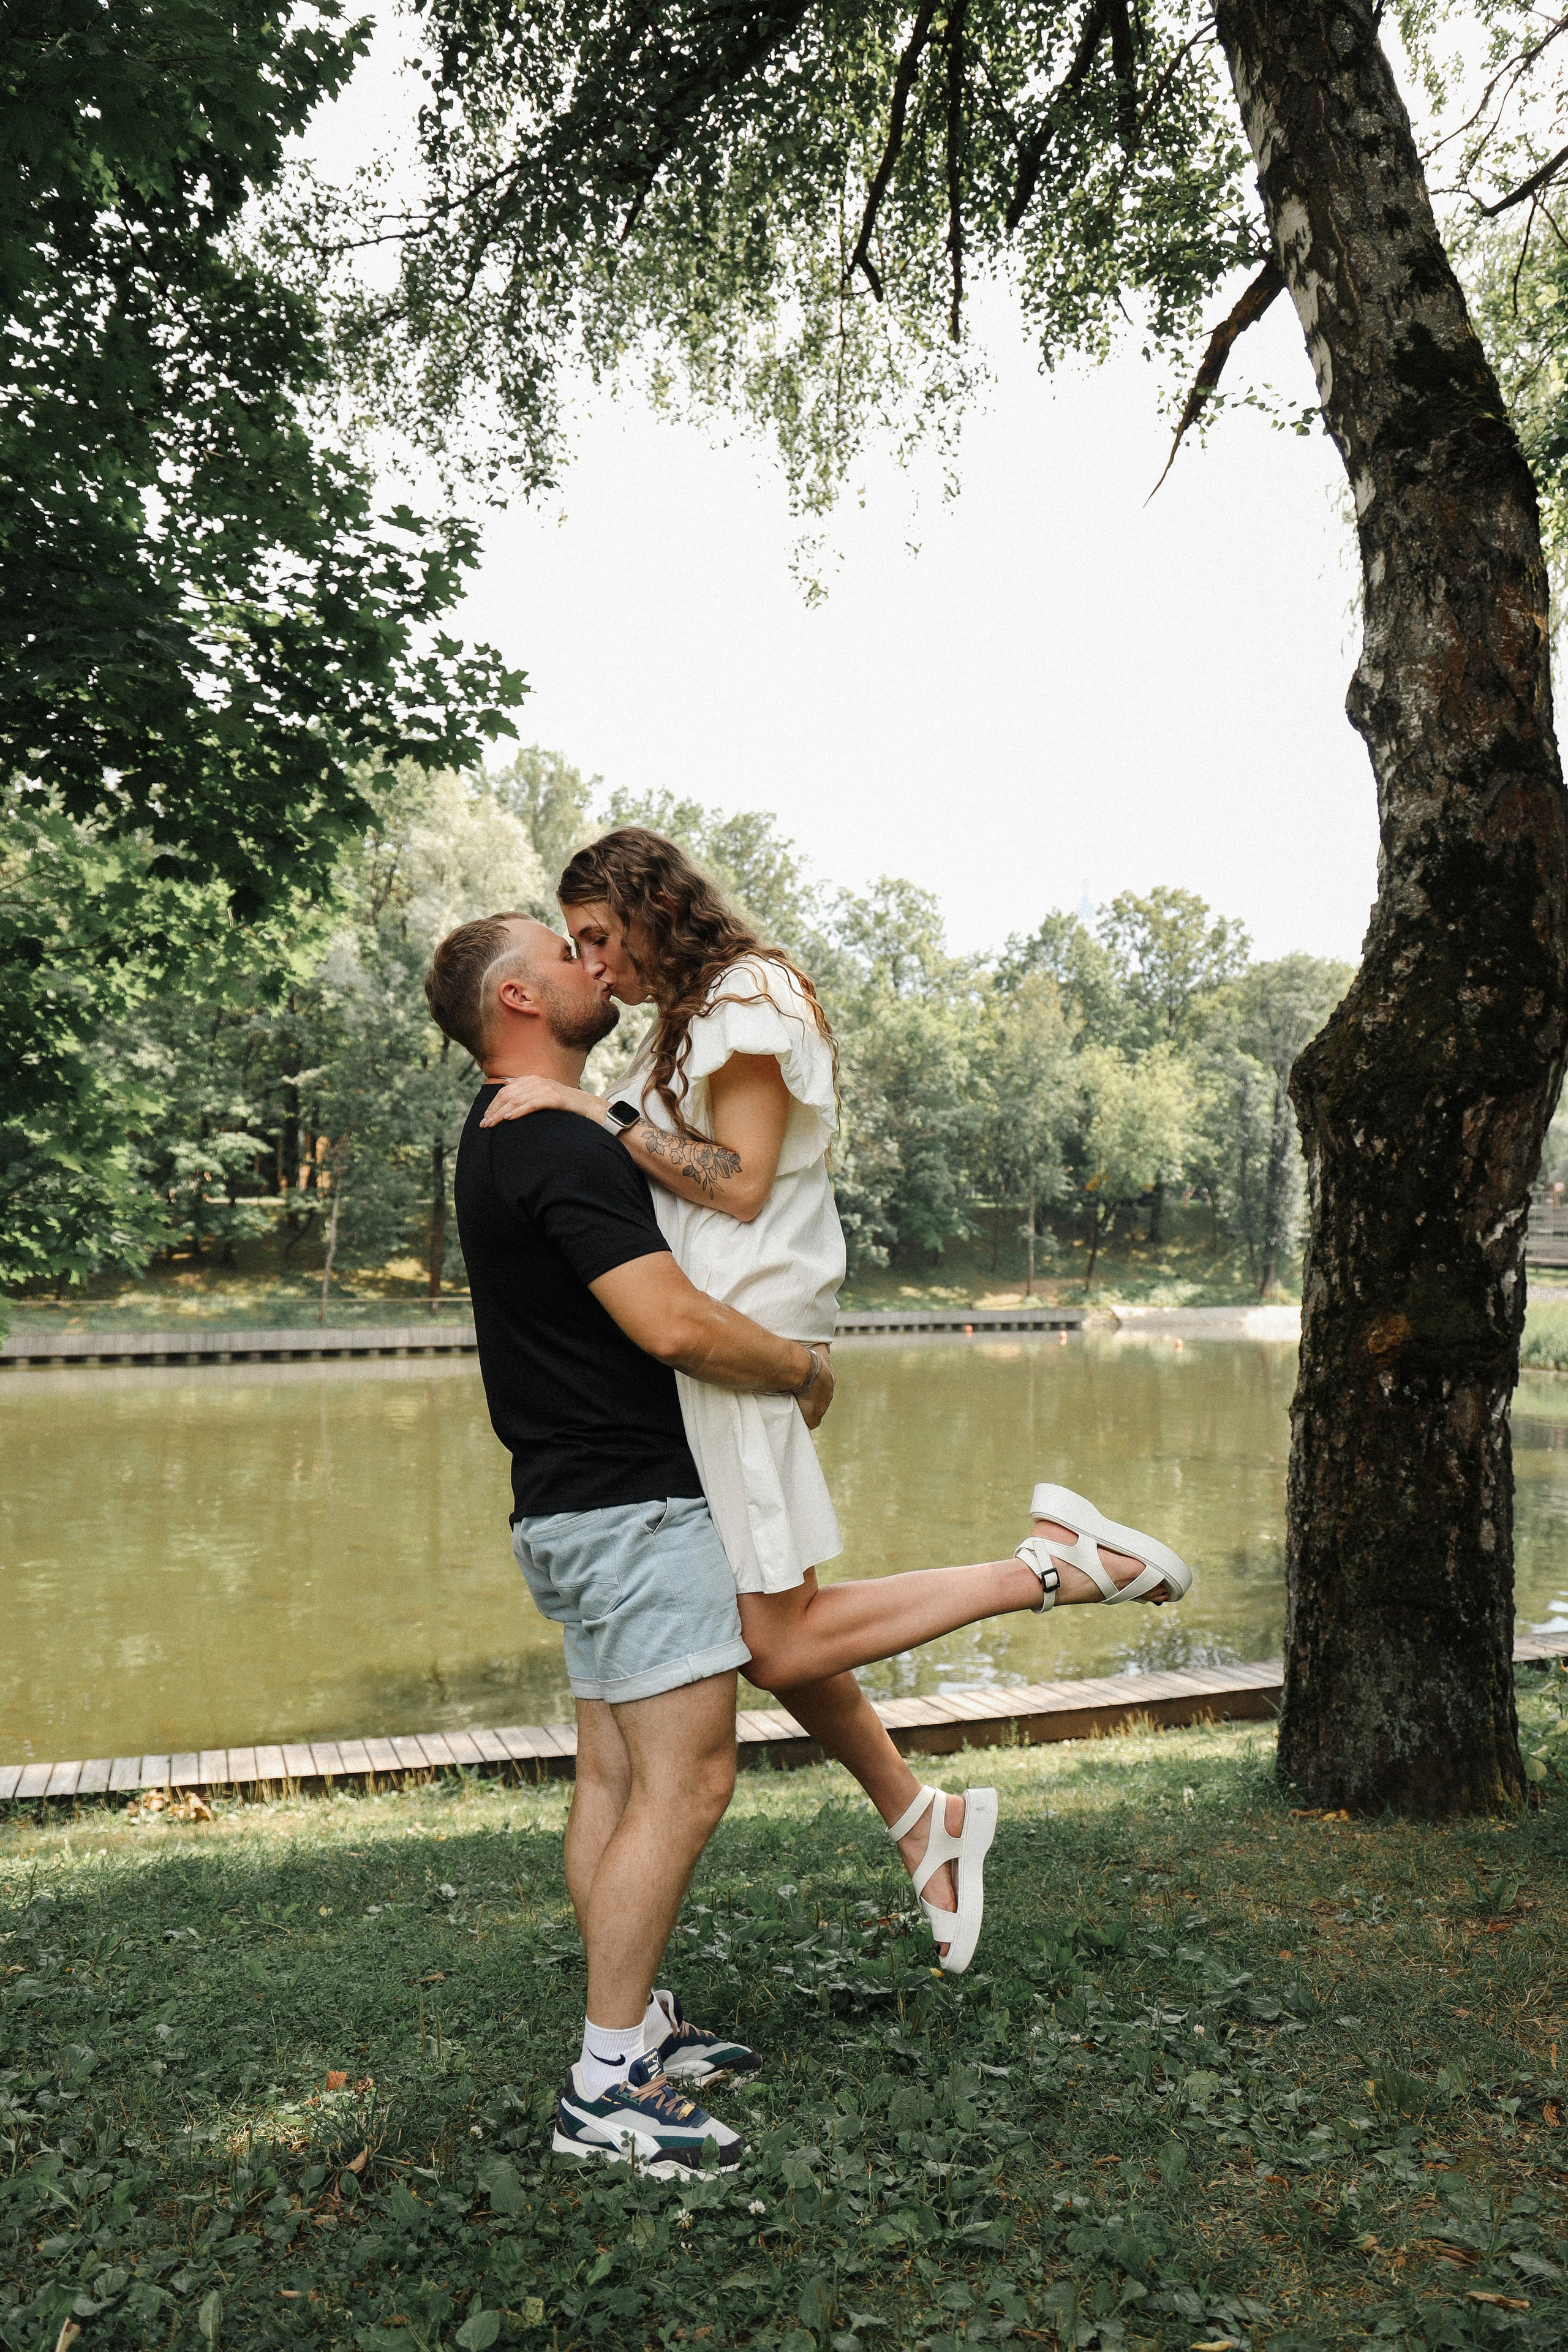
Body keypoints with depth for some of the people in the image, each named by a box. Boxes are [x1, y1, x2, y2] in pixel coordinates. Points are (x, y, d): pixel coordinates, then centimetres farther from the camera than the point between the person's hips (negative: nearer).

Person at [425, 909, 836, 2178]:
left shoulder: (508, 1133, 14)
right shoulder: (561, 1148, -19)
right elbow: (677, 1325, -27)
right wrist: (808, 1371, -10)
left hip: (579, 1505, 10)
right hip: (635, 1502, -10)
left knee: (616, 1776, 14)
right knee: (686, 1779, -6)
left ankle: (637, 2025, 25)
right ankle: (608, 2085, 3)